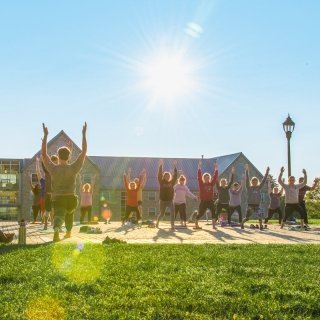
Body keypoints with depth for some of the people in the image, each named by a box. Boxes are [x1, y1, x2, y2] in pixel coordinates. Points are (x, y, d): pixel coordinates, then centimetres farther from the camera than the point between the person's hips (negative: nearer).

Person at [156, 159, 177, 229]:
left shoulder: (171, 182, 5)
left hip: (170, 200, 2)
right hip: (162, 200, -2)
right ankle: (157, 222, 39)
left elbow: (175, 176, -3)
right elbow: (159, 175, -13)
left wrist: (175, 166, -7)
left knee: (172, 211, -21)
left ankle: (172, 225, -20)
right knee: (162, 213, 9)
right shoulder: (162, 182, -2)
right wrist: (160, 166, -18)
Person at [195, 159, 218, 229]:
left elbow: (215, 177, 3)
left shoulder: (211, 184, 7)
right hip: (203, 201, -3)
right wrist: (199, 168, -14)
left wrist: (216, 169, -2)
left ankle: (213, 225, -2)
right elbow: (199, 177, -10)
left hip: (210, 201, 3)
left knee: (213, 212, -7)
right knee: (200, 213, 2)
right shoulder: (201, 184, -1)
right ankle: (196, 225, 15)